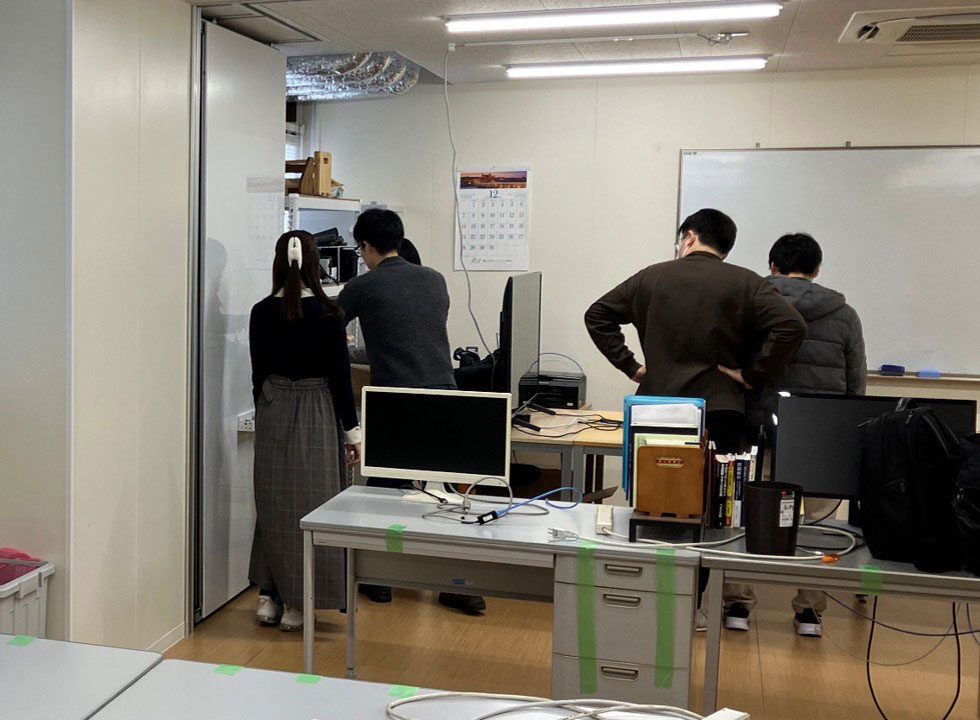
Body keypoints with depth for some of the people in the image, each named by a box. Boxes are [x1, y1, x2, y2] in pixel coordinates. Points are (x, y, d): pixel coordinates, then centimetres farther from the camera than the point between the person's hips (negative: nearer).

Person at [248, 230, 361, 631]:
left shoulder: (262, 313, 0)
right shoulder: (327, 313, -10)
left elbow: (258, 374, 6)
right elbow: (340, 376, -9)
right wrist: (352, 430, -2)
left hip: (272, 413, 4)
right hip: (316, 416, -3)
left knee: (273, 505, 14)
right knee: (310, 506, 5)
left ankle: (270, 596, 22)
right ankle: (295, 603, 11)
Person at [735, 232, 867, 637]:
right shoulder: (844, 315, 5)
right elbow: (857, 387, 7)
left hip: (761, 432, -1)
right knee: (816, 522, 14)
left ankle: (737, 603, 18)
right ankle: (810, 611, 22)